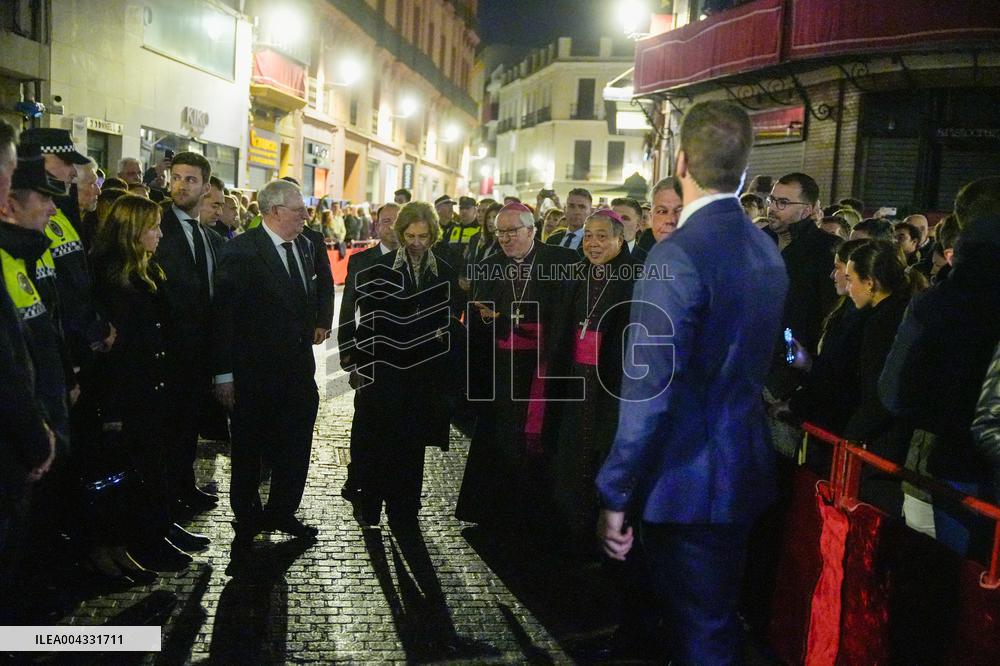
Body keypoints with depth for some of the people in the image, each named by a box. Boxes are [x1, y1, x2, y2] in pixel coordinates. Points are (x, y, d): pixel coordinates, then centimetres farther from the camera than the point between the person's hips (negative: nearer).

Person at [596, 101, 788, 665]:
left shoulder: (677, 256, -22)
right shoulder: (768, 252, 5)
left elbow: (649, 395, -23)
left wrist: (615, 497, -16)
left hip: (689, 480, -8)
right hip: (746, 470, 8)